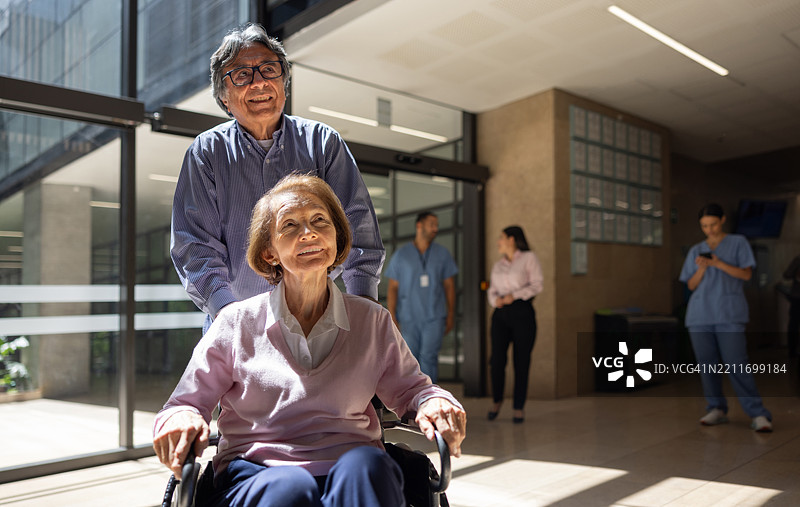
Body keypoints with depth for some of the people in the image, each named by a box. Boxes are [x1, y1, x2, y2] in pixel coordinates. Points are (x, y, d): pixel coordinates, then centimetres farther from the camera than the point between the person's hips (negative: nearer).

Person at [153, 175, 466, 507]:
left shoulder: (373, 321, 12)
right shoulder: (237, 323, 8)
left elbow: (408, 387, 19)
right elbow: (186, 403, 12)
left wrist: (433, 402, -5)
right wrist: (181, 419, -13)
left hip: (350, 471, 2)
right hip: (254, 476, -1)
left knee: (367, 465, -34)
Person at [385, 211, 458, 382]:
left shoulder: (443, 254, 5)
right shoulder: (401, 255, 1)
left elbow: (449, 286, 7)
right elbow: (392, 288, 1)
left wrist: (451, 315, 4)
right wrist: (391, 317, -5)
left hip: (434, 317, 0)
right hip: (408, 317, 0)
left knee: (428, 358, -7)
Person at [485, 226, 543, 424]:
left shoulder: (529, 257, 3)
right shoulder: (497, 266, 18)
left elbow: (537, 285, -6)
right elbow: (492, 292, 14)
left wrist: (514, 295, -16)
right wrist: (496, 300, -9)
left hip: (523, 313, -3)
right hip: (501, 314, 4)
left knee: (522, 362, -1)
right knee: (497, 360, -8)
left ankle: (519, 407, 13)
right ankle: (497, 399, 16)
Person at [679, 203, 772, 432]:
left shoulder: (738, 242, 8)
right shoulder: (696, 250, 15)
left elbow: (746, 274, -2)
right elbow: (691, 285, 11)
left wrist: (718, 263, -14)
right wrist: (702, 269, -8)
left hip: (729, 313, -3)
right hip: (700, 315, 4)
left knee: (736, 364, -10)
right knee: (707, 364, 5)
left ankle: (758, 414, -4)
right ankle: (716, 409, 15)